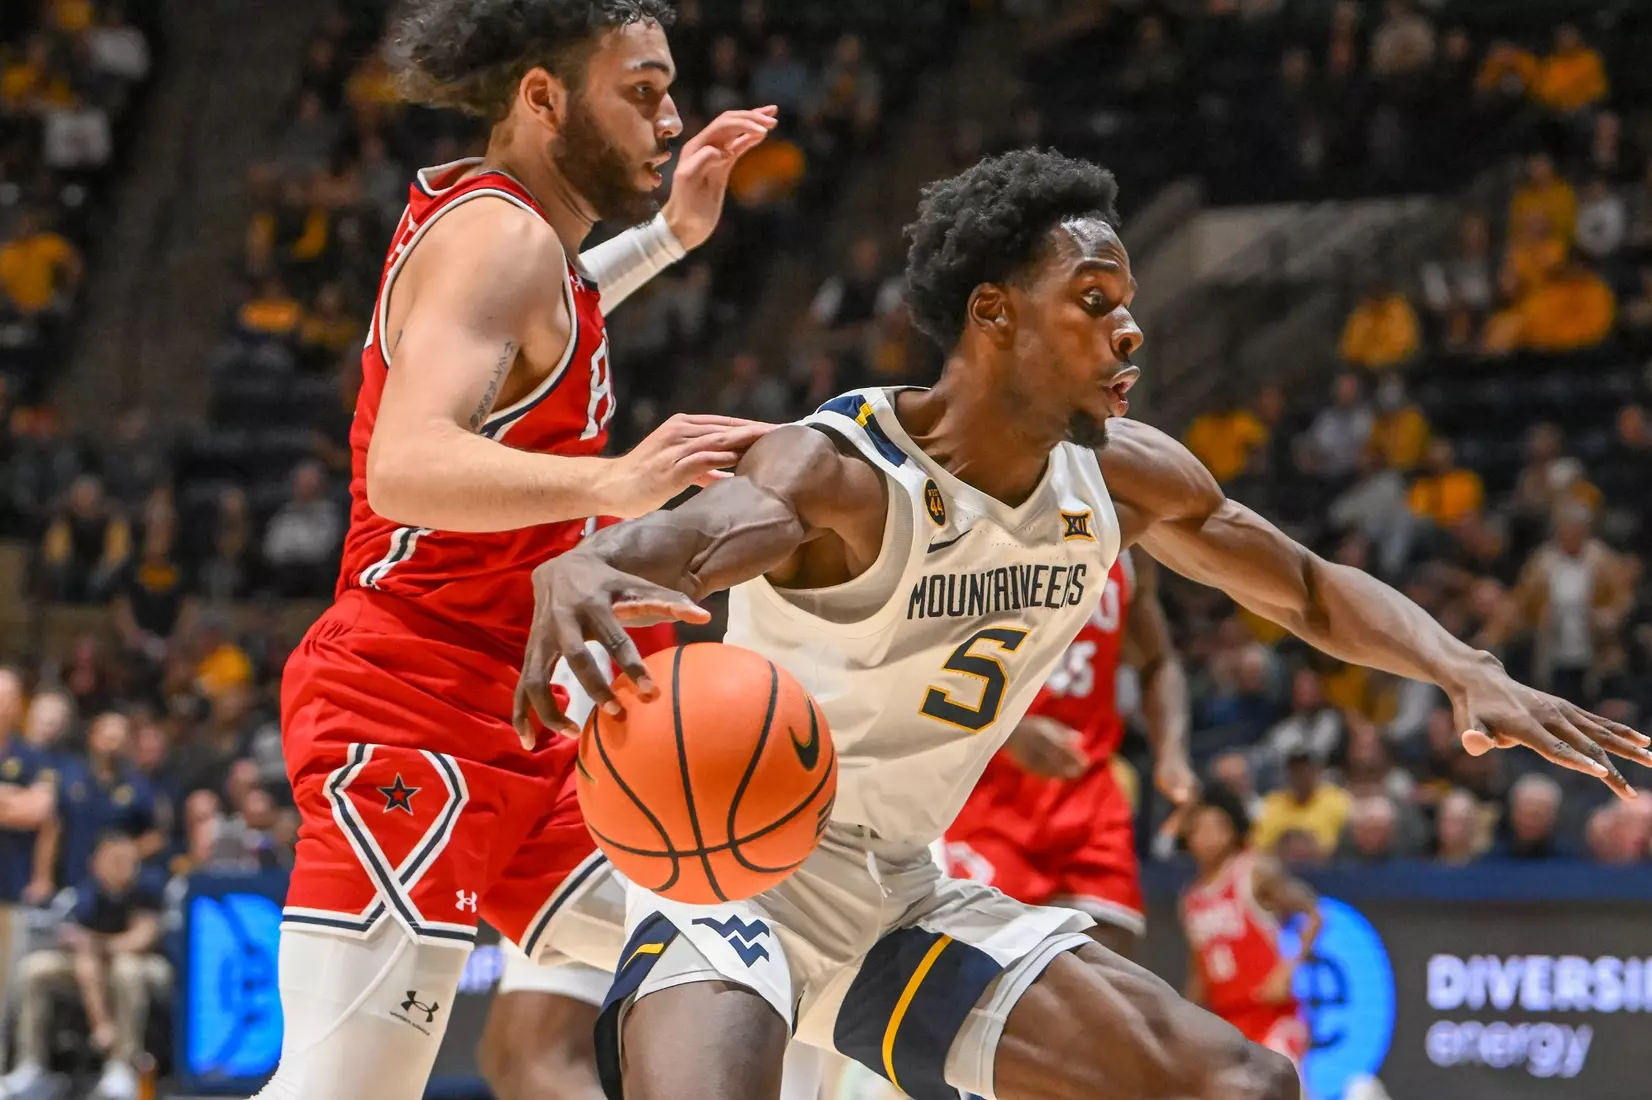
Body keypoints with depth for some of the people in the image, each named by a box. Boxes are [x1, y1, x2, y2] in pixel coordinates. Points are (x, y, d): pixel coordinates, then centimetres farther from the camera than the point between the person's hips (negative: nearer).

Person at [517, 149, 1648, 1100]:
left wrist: (1467, 673, -6)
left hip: (905, 891, 8)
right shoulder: (842, 474, -24)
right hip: (739, 870, -8)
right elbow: (688, 535, -47)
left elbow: (1309, 590, 13)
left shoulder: (1126, 475, -3)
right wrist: (580, 574, -73)